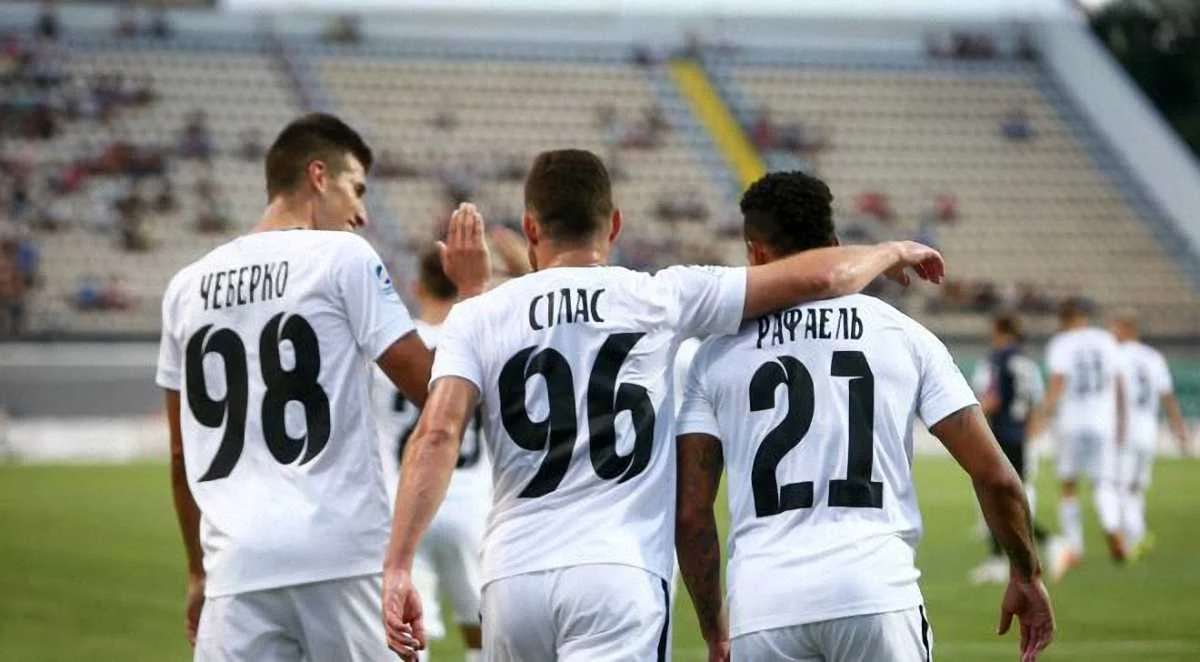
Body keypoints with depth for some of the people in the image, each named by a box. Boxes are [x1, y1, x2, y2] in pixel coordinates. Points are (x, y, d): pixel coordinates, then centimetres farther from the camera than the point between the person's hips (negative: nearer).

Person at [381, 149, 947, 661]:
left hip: (513, 574, 3)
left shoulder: (477, 318, 8)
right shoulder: (658, 299, 6)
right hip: (618, 573, -2)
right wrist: (892, 254, 27)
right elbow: (820, 277, 8)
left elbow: (437, 434, -6)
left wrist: (398, 566, -10)